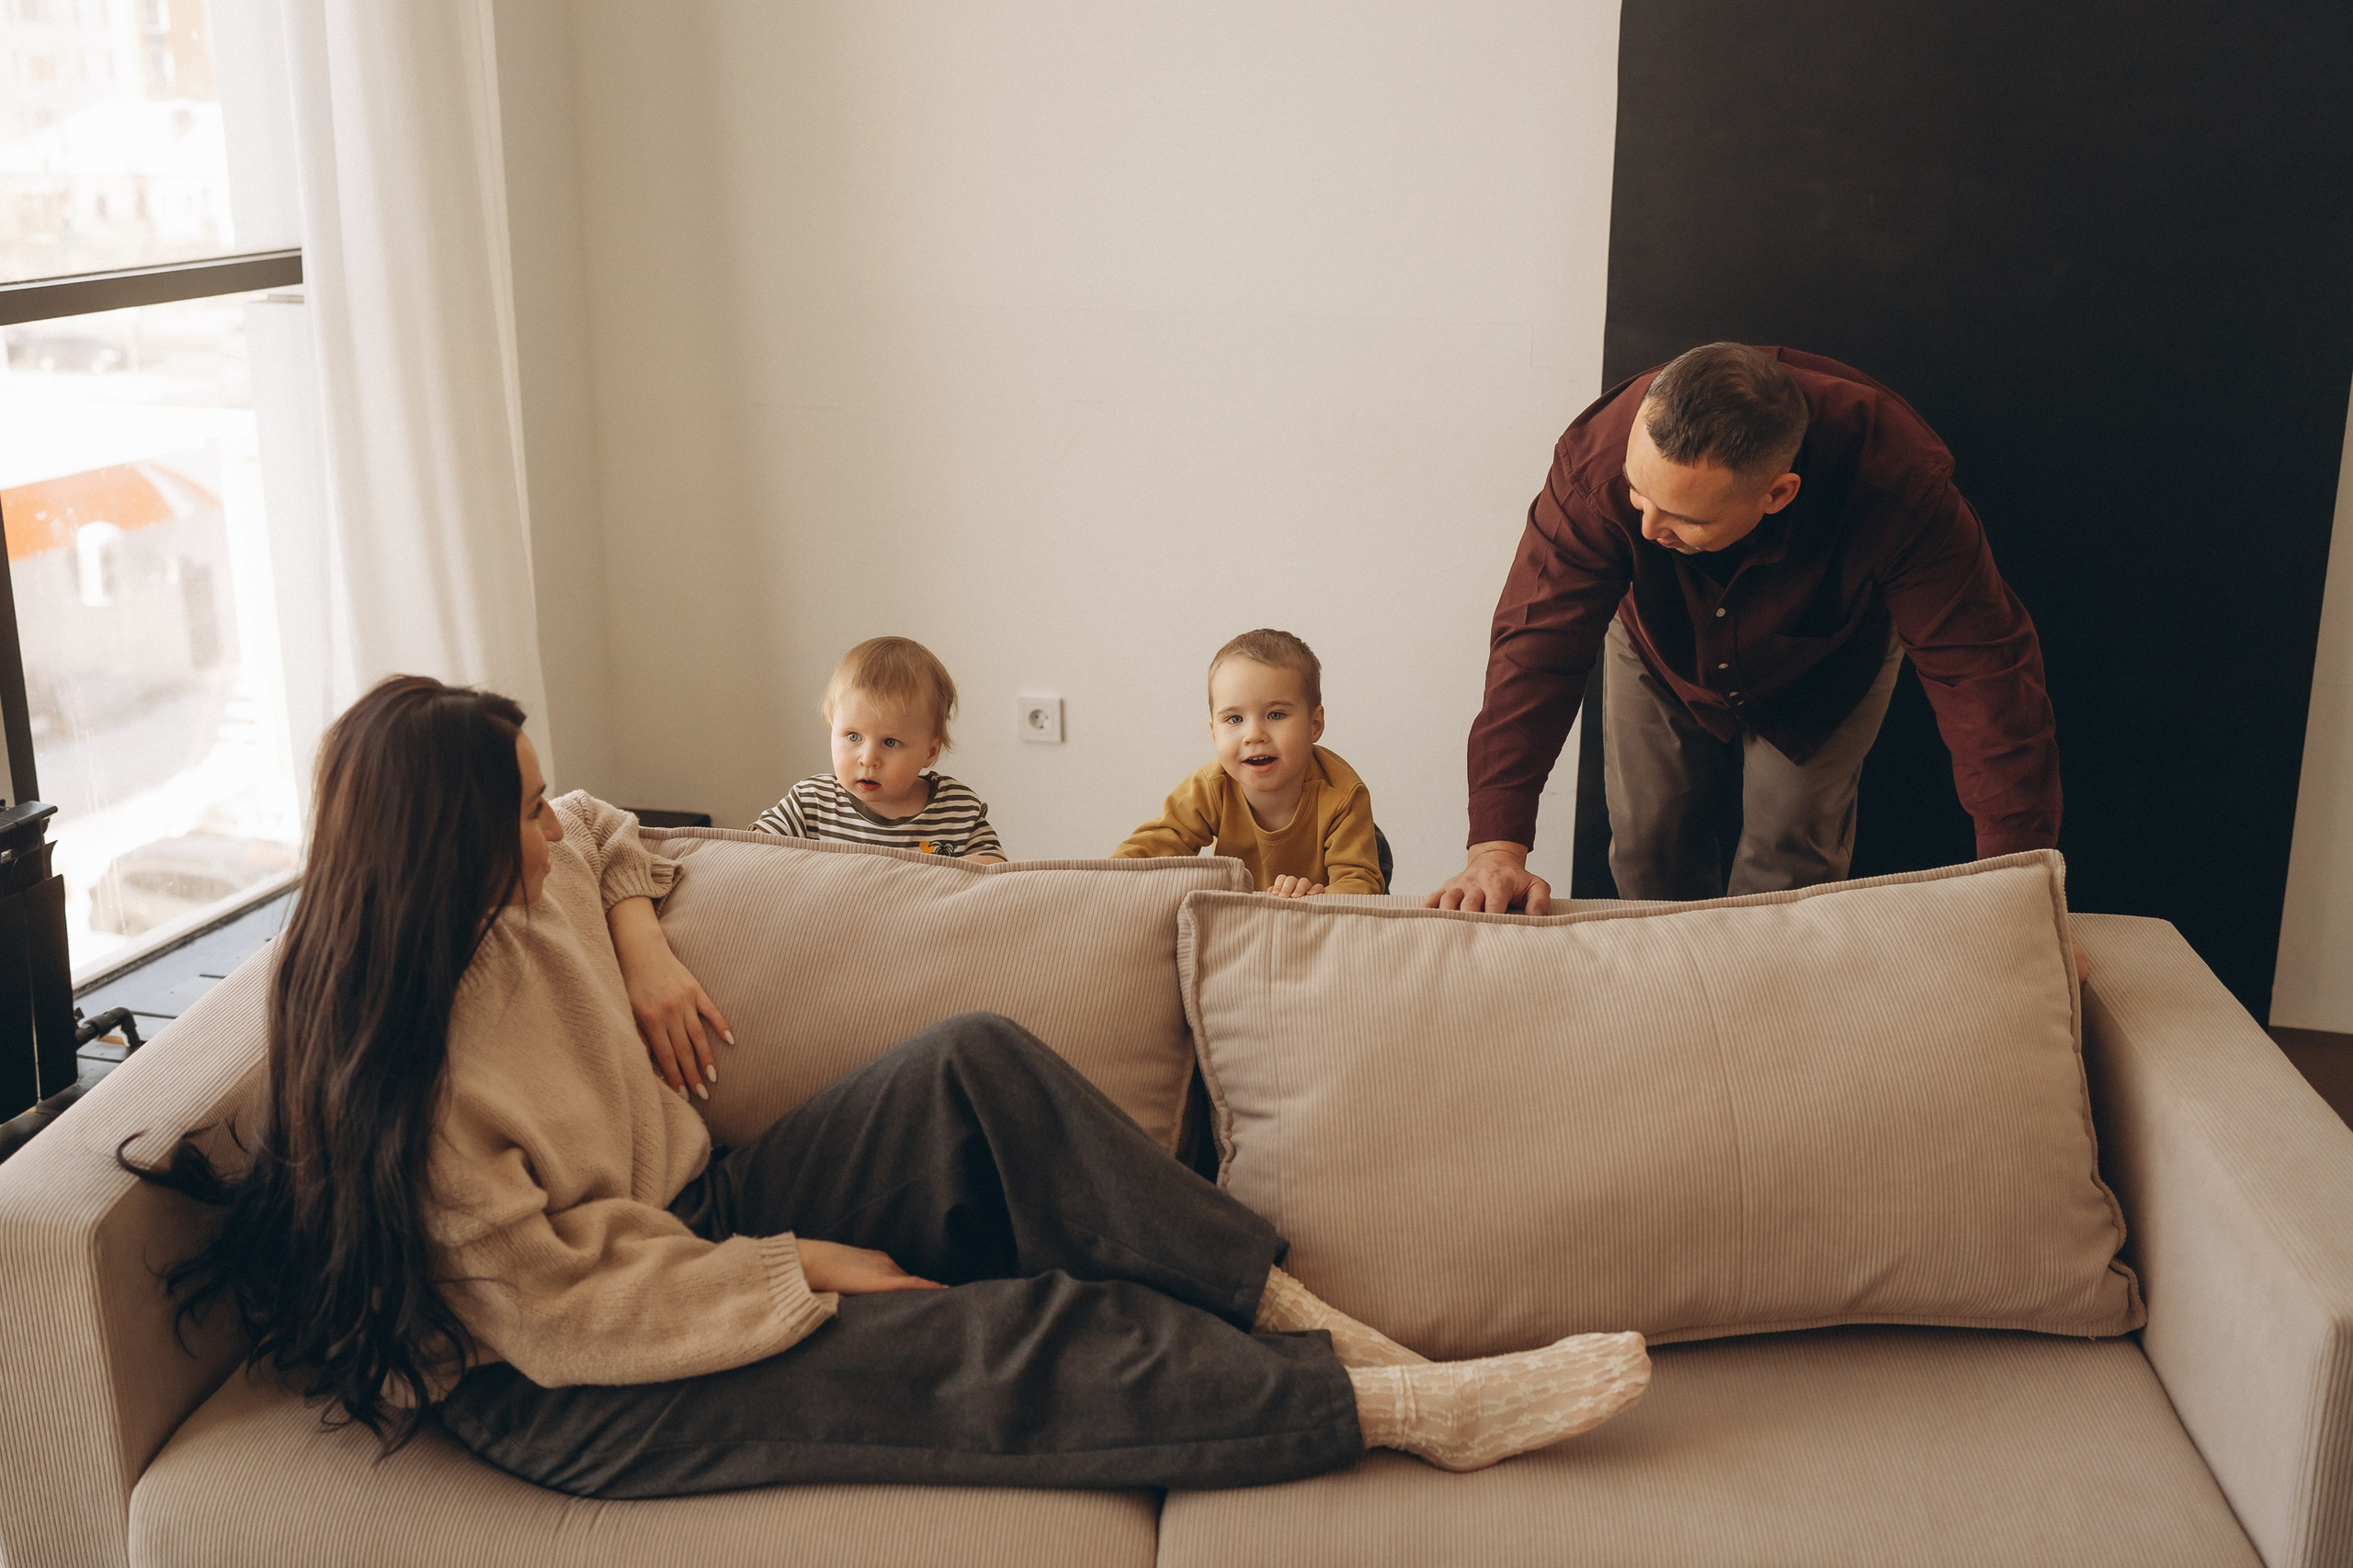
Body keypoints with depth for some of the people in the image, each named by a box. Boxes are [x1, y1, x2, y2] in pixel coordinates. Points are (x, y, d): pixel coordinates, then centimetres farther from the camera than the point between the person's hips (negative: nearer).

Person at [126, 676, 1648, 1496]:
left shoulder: (524, 889, -1)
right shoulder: (400, 1071, -25)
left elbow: (600, 832, 25)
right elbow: (564, 1307, -26)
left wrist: (640, 937, 4)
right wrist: (804, 1269, -19)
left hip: (690, 1220, 9)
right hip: (580, 1395, -9)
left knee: (976, 1063, -11)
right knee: (1016, 1339, -27)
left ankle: (1293, 1314, -13)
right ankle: (1404, 1406, -19)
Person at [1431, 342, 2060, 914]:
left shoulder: (1897, 480, -45)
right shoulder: (1601, 455, -43)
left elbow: (1981, 665, -41)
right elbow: (1538, 641, -42)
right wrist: (1497, 848, -50)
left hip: (1825, 667, -1)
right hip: (1661, 658, 1)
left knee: (1792, 851, -2)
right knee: (1649, 843, 4)